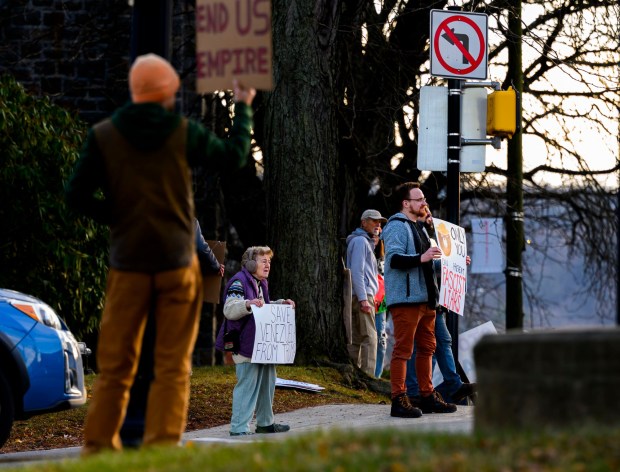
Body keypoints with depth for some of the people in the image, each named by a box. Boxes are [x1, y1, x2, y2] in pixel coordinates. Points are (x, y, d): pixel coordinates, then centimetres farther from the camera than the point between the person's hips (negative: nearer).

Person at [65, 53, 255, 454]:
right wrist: (244, 107, 25)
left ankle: (99, 444, 8)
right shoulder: (184, 133, -4)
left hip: (127, 264, 1)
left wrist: (115, 216, 10)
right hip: (177, 263, -1)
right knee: (173, 366, 3)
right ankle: (163, 445, -2)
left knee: (116, 364, 8)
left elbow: (78, 195, -4)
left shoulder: (103, 136, -3)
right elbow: (234, 156, 12)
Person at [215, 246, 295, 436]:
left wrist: (281, 304, 22)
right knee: (247, 385, -11)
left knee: (267, 381, 17)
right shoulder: (239, 282, -12)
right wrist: (247, 304, -38)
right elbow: (229, 309, -22)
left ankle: (265, 422, 30)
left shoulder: (261, 283, 19)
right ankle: (239, 428, -9)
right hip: (245, 345, -10)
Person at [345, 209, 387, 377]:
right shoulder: (360, 241, -7)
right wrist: (363, 299, -20)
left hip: (361, 297, 10)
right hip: (362, 295, -10)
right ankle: (367, 376, -20)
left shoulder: (366, 242, 24)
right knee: (369, 338, -14)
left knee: (356, 338, 7)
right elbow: (357, 271, -16)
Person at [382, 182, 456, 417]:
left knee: (427, 348, 14)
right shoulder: (396, 227, -10)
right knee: (403, 349, -10)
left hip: (425, 299, 10)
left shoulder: (418, 228, 23)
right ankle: (399, 400, -11)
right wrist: (421, 258, -35)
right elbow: (394, 259, -23)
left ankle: (427, 396, 21)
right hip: (405, 299, -10)